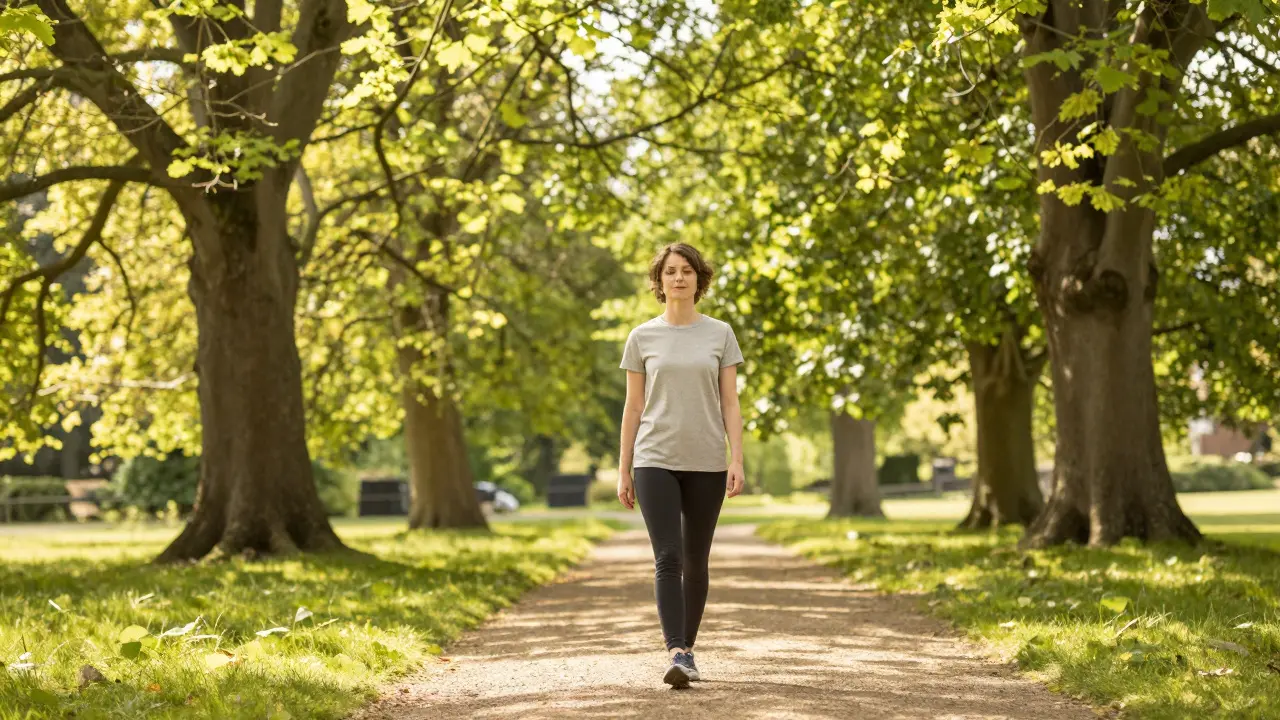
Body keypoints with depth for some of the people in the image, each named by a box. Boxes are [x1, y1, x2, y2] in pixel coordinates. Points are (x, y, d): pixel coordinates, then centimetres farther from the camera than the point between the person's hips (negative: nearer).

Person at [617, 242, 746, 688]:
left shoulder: (720, 334, 6)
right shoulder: (642, 338, 5)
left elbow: (730, 404, 4)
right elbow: (633, 407, 7)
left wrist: (737, 461, -6)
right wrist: (623, 471, 5)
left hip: (706, 465, 1)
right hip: (655, 462, -1)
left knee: (696, 563, 8)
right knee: (668, 559, -14)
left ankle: (688, 649, 19)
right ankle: (677, 654, -22)